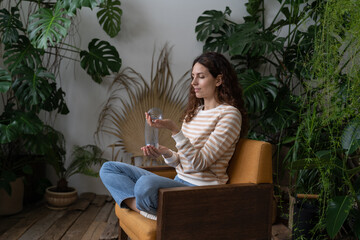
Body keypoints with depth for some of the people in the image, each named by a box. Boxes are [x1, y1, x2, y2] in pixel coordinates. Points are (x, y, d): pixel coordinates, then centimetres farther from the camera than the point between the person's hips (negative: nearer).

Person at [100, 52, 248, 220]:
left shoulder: (229, 114, -9)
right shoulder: (194, 111, 17)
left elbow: (200, 163, -17)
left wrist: (174, 129, -25)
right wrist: (166, 154, -7)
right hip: (179, 182, 9)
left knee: (146, 183, -40)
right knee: (109, 168, 4)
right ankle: (142, 208, -17)